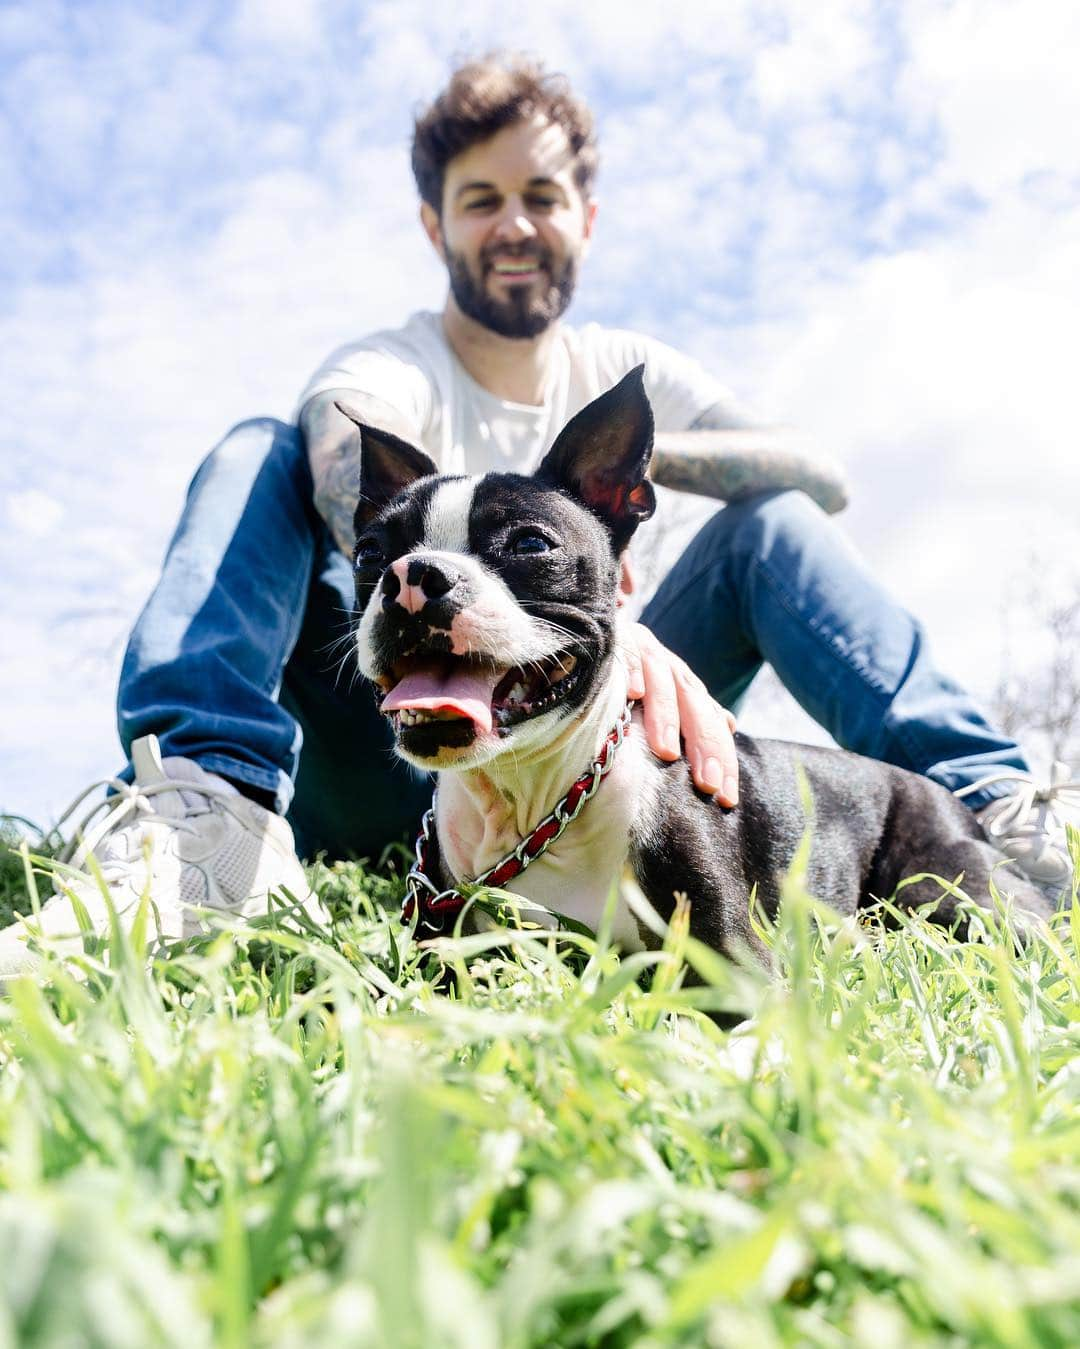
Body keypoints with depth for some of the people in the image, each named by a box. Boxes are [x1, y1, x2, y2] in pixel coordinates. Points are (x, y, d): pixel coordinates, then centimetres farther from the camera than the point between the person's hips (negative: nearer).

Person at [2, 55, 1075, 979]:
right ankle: (206, 813, -43)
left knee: (767, 520, -8)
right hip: (403, 756, -2)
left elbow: (822, 477, -2)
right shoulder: (381, 374, -3)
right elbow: (359, 497, -31)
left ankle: (986, 808, -22)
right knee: (256, 457, -19)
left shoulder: (629, 376, 12)